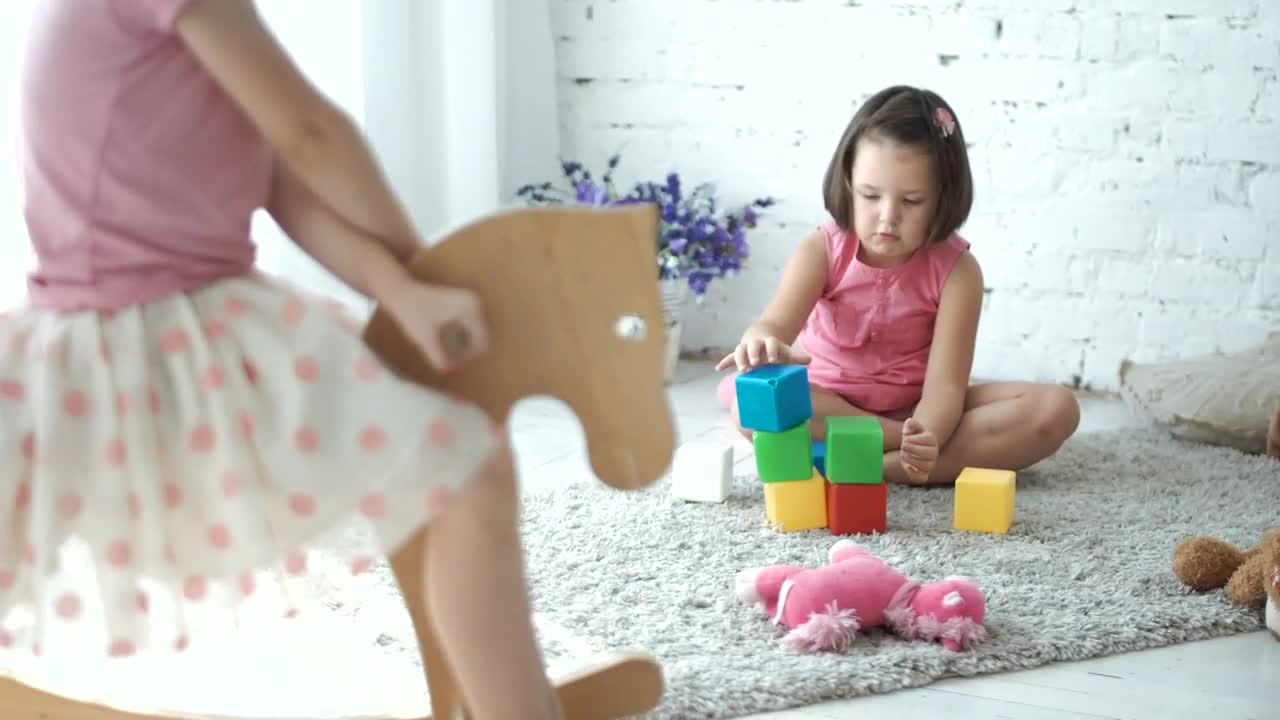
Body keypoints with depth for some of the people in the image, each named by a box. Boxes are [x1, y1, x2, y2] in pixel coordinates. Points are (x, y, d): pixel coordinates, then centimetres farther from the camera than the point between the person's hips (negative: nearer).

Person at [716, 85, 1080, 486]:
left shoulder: (956, 269, -14)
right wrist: (762, 344, -56)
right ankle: (905, 443, -27)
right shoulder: (822, 250, -12)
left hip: (915, 409, 1)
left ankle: (861, 463, -32)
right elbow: (774, 325, -28)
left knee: (1054, 410, -24)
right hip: (826, 405, -1)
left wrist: (926, 438, -46)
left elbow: (944, 382, -22)